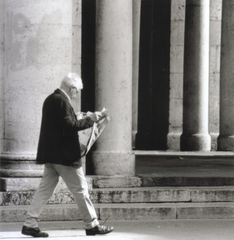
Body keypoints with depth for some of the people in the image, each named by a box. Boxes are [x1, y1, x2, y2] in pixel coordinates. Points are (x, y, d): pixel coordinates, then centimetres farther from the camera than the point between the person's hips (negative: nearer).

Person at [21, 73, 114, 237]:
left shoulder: (50, 99, 13)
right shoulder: (62, 101, -16)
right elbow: (70, 126, -22)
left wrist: (80, 119, 15)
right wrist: (90, 120, -13)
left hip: (50, 155, 9)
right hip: (64, 154, -9)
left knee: (45, 189, 8)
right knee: (80, 189, 0)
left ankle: (30, 224, 3)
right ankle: (92, 225, 8)